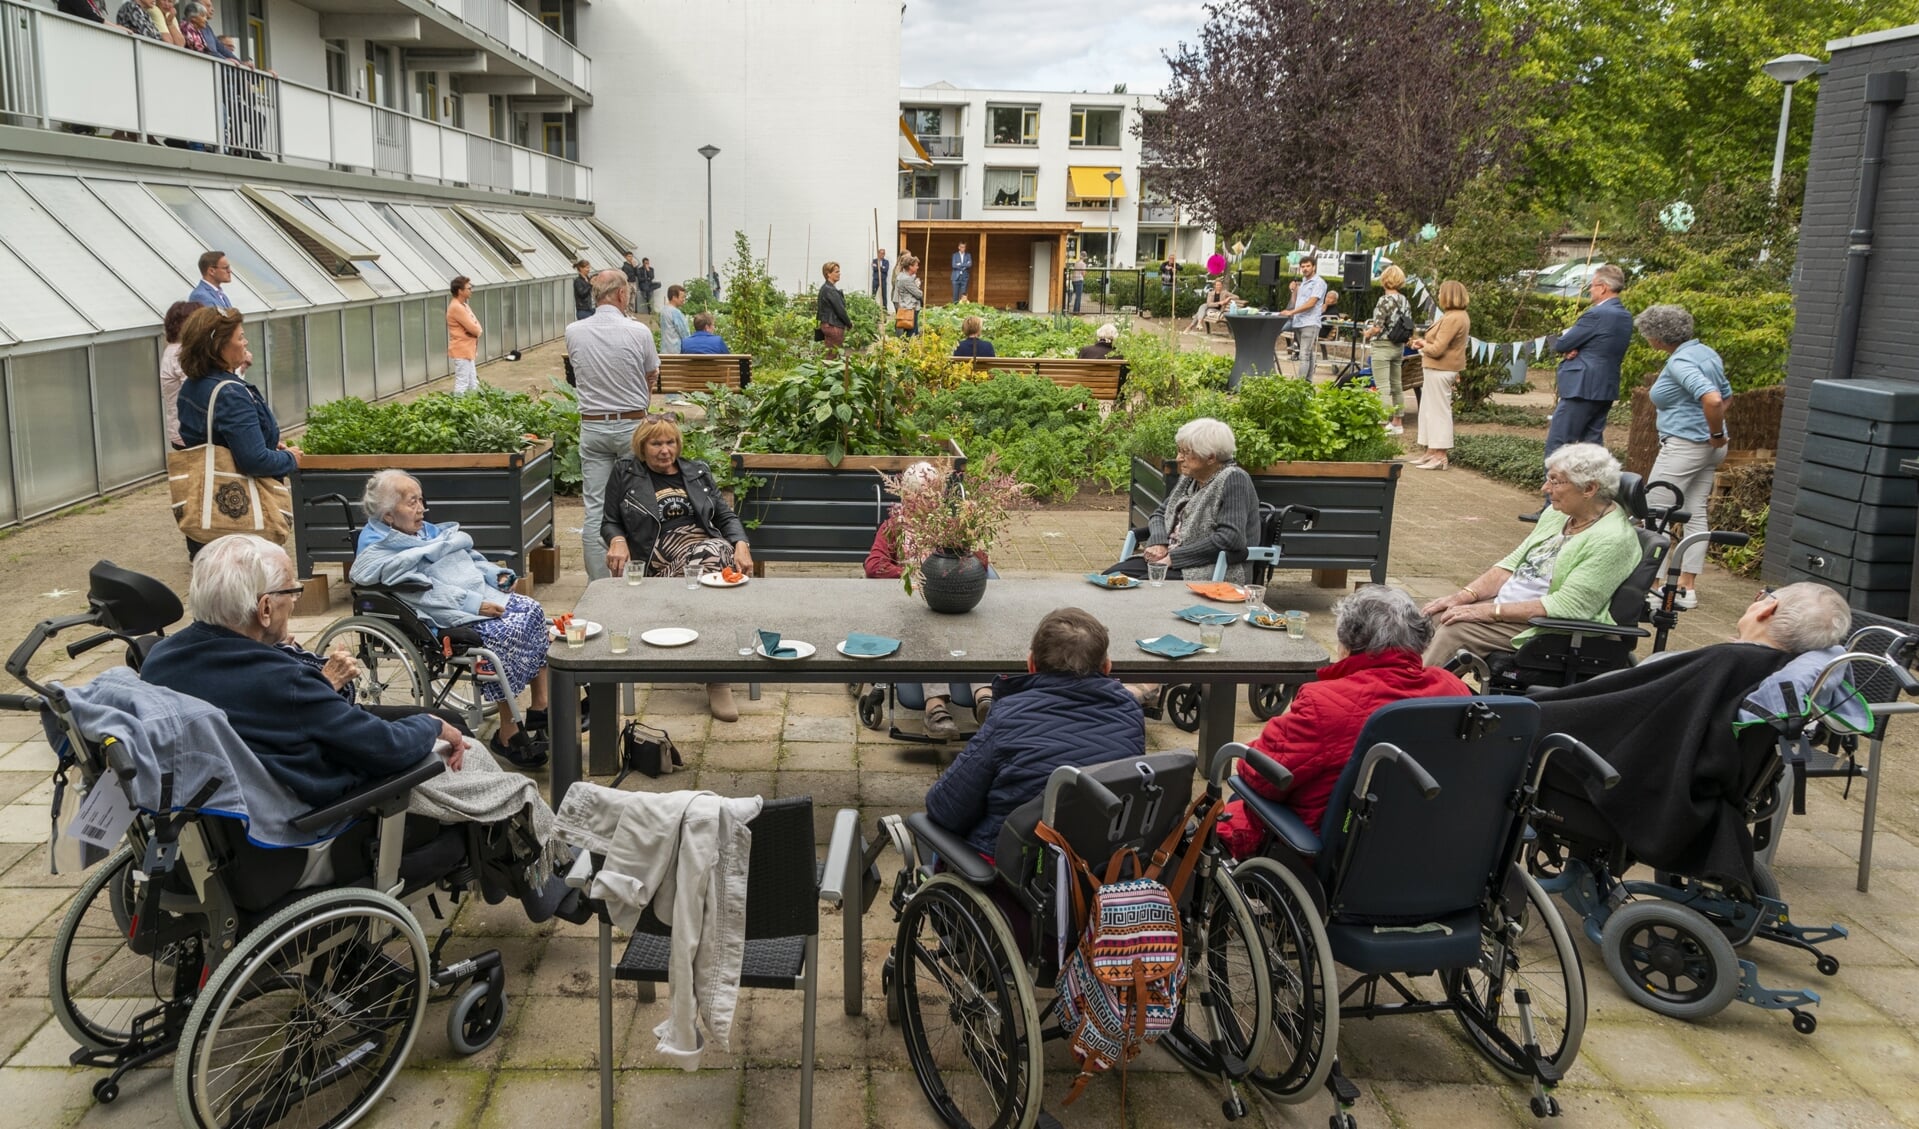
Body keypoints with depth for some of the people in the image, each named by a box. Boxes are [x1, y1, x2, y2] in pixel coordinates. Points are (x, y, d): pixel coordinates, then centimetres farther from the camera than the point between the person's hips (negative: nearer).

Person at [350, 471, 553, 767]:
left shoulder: (425, 530, 18)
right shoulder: (377, 550, -8)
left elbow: (468, 557, 24)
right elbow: (425, 592, -18)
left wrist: (497, 574, 5)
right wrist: (475, 605, -24)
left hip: (480, 595, 9)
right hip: (452, 617, -9)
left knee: (531, 610, -9)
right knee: (508, 633, -27)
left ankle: (541, 708, -4)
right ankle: (507, 734, -20)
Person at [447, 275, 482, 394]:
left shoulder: (463, 305, 13)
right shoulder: (456, 307, -19)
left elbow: (477, 328, 12)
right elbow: (475, 329, -22)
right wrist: (476, 330, -1)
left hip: (467, 351, 10)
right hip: (461, 352, -10)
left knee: (473, 385, 16)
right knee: (462, 385, -8)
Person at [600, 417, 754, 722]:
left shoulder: (697, 471, 23)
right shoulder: (625, 474, 17)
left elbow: (726, 515, 20)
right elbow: (609, 521, 17)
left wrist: (741, 544, 0)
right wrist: (617, 540, -7)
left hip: (711, 543, 2)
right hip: (664, 554, -2)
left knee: (707, 559, -37)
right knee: (700, 569, -37)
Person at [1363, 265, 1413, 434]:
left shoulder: (1384, 300, -16)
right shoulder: (1405, 301, 6)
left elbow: (1377, 327, -19)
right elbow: (1408, 327, 9)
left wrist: (1368, 333, 0)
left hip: (1382, 347, -8)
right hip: (1399, 347, 8)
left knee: (1383, 388, -6)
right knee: (1397, 386, 15)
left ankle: (1386, 424, -7)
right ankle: (1398, 423, 22)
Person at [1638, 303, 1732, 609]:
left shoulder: (1680, 362, -19)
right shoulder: (1706, 353, 12)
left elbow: (1712, 399, -32)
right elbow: (1726, 395, 21)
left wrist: (1716, 434, -17)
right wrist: (1715, 435, 16)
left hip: (1684, 445, -10)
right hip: (1708, 448, 10)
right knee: (1695, 514, 10)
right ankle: (1688, 587, 13)